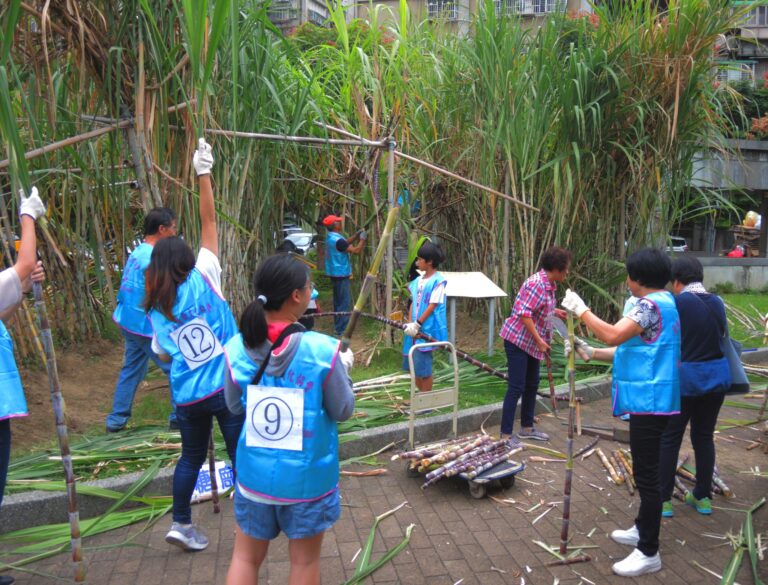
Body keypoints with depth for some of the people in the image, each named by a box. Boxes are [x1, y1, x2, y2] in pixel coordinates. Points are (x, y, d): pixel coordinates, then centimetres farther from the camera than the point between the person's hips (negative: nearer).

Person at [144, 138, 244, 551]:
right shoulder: (203, 279, -5)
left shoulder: (156, 310, 5)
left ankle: (181, 524, 28)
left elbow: (163, 354, 12)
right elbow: (208, 223, -6)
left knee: (191, 457, 21)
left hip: (188, 396, 4)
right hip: (229, 387, -4)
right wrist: (203, 174, -4)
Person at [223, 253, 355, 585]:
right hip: (308, 477, -2)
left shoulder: (237, 348, -11)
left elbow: (234, 406, 4)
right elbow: (343, 411, -10)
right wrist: (344, 367, 5)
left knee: (246, 557, 22)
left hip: (254, 474, 3)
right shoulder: (323, 351, -22)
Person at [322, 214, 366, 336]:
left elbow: (346, 243, 22)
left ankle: (338, 327, 27)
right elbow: (356, 250, -20)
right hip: (341, 275, -10)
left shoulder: (331, 237, 7)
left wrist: (357, 235, 13)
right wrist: (362, 239, -7)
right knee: (344, 303, -4)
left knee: (338, 301, 18)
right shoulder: (337, 240, -23)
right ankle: (341, 329, 0)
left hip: (335, 274, 10)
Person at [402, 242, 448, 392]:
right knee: (412, 365, 13)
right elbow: (413, 303, 11)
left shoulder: (438, 281, -11)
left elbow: (432, 306, -16)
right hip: (415, 329, 8)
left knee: (422, 367, -4)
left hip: (427, 330, -8)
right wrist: (410, 323, 1)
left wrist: (418, 324, -17)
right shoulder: (418, 280, 11)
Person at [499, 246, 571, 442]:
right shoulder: (536, 283, -22)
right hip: (518, 340, -10)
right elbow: (524, 313, -28)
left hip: (532, 343, 10)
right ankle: (505, 435, -1)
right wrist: (539, 340, -24)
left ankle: (526, 428, 31)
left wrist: (555, 311, 22)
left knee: (532, 385, 17)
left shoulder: (549, 285, 8)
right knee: (516, 387, -8)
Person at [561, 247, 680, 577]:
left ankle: (649, 553, 6)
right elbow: (634, 349, 17)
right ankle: (643, 530, 36)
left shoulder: (650, 304, -18)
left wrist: (581, 310, -18)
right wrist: (592, 353, 14)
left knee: (646, 475, -3)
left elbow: (613, 336, -29)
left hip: (649, 400, -11)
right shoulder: (662, 303, 15)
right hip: (652, 398, 11)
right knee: (646, 470, 21)